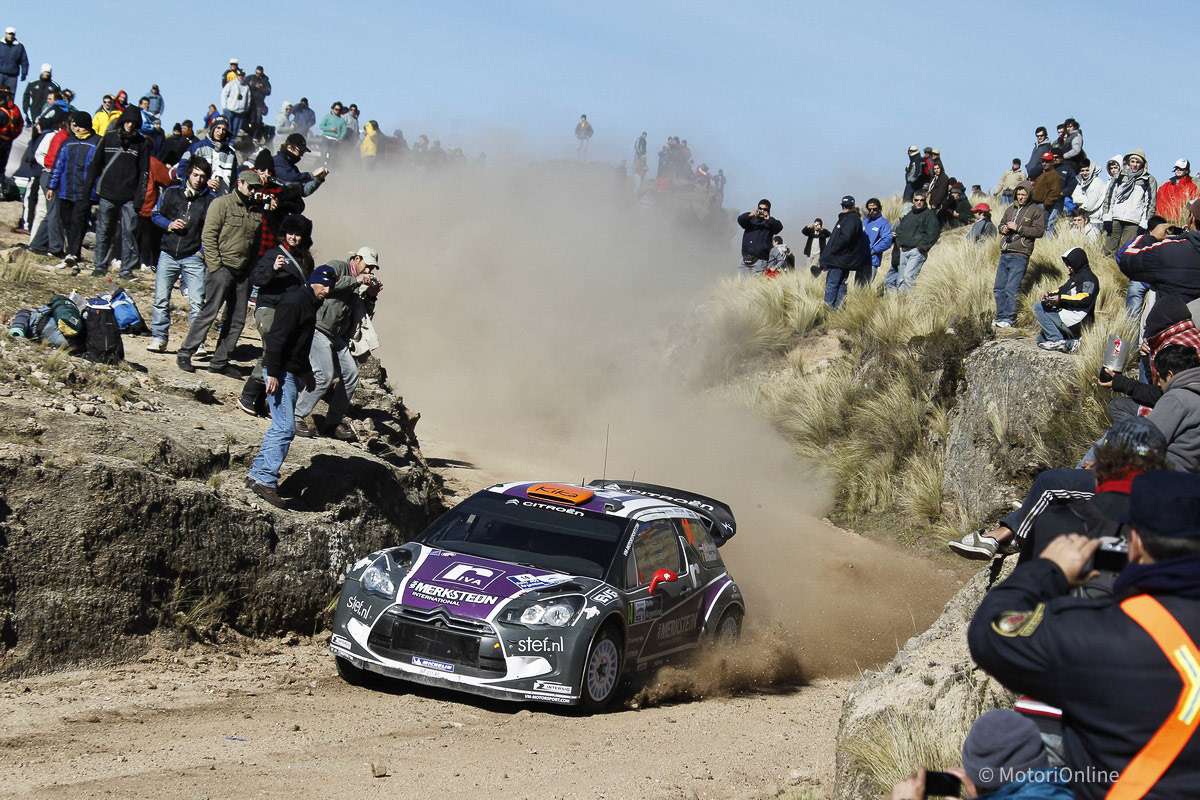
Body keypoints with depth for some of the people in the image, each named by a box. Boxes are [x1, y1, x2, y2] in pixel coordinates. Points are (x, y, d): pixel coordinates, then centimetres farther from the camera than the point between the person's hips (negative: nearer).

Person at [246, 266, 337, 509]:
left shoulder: (309, 304, 17)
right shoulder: (295, 302, -14)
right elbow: (277, 338, -21)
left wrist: (306, 372, 31)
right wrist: (273, 373, -25)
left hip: (292, 372, 10)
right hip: (281, 371, -10)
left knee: (280, 427, 12)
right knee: (285, 428, -14)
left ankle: (258, 475, 16)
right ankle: (265, 479, -14)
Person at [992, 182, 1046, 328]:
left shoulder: (1036, 211, 1)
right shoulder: (1010, 210, 20)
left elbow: (1039, 231, -9)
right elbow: (1001, 224, 30)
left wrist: (1018, 228, -14)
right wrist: (1003, 228, 6)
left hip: (1020, 256, -7)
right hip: (1004, 254, 7)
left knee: (1012, 289, -10)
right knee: (999, 288, 7)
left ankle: (1008, 318, -6)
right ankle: (1000, 316, 14)